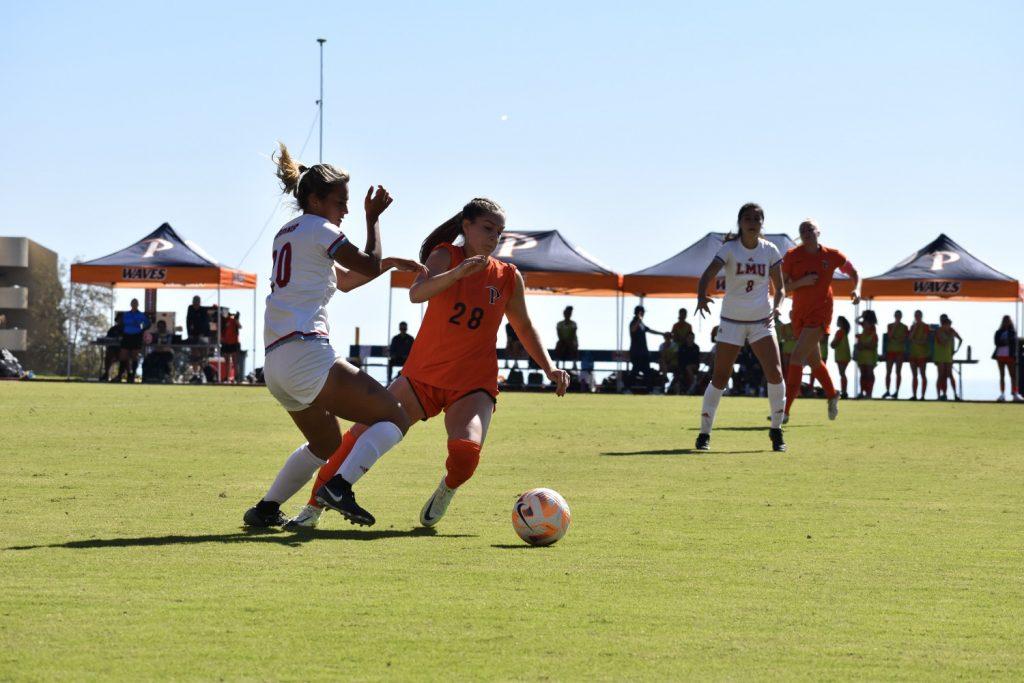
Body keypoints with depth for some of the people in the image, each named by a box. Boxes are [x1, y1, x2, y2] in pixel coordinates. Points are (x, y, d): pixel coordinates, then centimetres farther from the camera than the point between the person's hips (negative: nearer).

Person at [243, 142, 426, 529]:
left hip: (275, 363, 9)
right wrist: (373, 218, 12)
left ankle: (266, 510, 20)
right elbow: (369, 267, 1)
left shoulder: (287, 233, 25)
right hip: (306, 354, -9)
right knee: (394, 419, -8)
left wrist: (390, 263, 26)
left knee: (326, 445, 27)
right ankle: (340, 486, -24)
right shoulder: (318, 229, -2)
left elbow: (345, 279, 32)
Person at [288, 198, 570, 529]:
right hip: (422, 377, 0)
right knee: (361, 435, -8)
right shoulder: (445, 256, -4)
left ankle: (447, 489, 6)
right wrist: (457, 273, -39)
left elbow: (524, 327, 18)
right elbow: (416, 293, -24)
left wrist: (550, 368, 8)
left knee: (466, 452, -30)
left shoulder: (508, 277, 2)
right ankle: (314, 507, 11)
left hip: (473, 386, 0)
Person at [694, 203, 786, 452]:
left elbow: (780, 286, 7)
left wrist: (776, 306, -14)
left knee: (775, 374, -13)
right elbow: (708, 274, -23)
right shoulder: (730, 249, -8)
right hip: (732, 321, -2)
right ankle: (704, 433, 8)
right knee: (719, 378, -3)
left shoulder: (770, 251, 0)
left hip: (762, 321, 2)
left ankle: (776, 429, 4)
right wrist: (701, 296, -44)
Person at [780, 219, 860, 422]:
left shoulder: (832, 255, -2)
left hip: (820, 313, -4)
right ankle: (832, 395, 44)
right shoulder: (792, 256, -1)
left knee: (796, 357, -16)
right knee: (814, 361, 17)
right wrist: (802, 282, -20)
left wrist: (856, 290, -4)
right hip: (799, 314, 4)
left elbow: (853, 272, 14)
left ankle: (785, 410, -18)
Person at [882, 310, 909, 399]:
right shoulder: (890, 326, 7)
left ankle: (897, 391, -2)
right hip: (890, 350, 2)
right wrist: (894, 327, -12)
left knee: (898, 372, -2)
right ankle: (887, 391, 6)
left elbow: (904, 338, -2)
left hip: (900, 351, -2)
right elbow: (889, 336, -7)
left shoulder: (904, 327, 3)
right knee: (888, 372, 0)